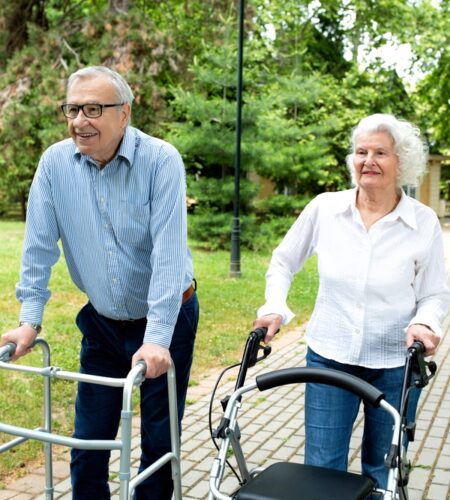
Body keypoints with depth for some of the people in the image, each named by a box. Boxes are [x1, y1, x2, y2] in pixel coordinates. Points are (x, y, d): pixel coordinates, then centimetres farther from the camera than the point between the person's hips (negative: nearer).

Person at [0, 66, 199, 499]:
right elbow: (40, 245, -3)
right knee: (88, 439, 10)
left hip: (166, 320, -3)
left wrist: (157, 337, -27)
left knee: (159, 439, 8)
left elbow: (168, 251, -23)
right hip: (101, 322, 3)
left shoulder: (161, 160, -18)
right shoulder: (54, 163, -7)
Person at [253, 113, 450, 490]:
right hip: (328, 358, 1)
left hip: (395, 366, 0)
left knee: (384, 472, 16)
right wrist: (274, 309, -5)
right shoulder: (324, 208, -6)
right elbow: (284, 261, 8)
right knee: (321, 468, 7)